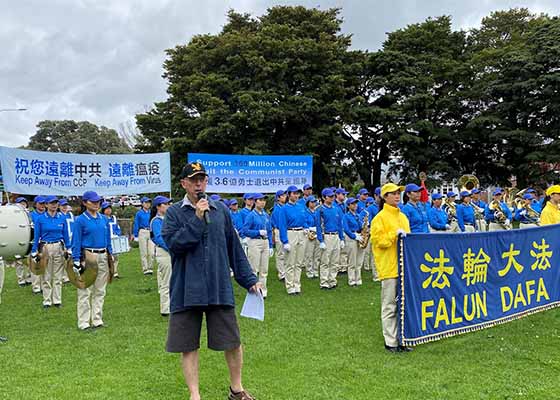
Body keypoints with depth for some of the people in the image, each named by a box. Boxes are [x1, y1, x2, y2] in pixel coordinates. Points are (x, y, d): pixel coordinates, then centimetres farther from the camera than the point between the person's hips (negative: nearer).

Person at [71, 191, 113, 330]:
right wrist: (76, 261, -12)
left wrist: (111, 256, 13)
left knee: (100, 290, 10)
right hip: (87, 257, -5)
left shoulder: (104, 219, 10)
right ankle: (84, 323, 5)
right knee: (85, 291, -2)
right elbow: (76, 242, -6)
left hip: (103, 257, 6)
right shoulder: (80, 220, -5)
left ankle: (97, 320, 20)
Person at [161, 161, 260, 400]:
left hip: (219, 288, 2)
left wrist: (250, 280, 9)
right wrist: (197, 219, -18)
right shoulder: (174, 213, 1)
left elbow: (235, 249, 11)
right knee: (189, 346, 6)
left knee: (233, 342, 7)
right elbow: (173, 243, -14)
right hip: (187, 290, -2)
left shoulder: (220, 210, 8)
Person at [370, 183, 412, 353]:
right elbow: (378, 241, -13)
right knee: (390, 306, -2)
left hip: (403, 266, 7)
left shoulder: (403, 217, 16)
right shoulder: (380, 218, -6)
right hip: (389, 268, -7)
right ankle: (390, 342, 5)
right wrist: (394, 234, -19)